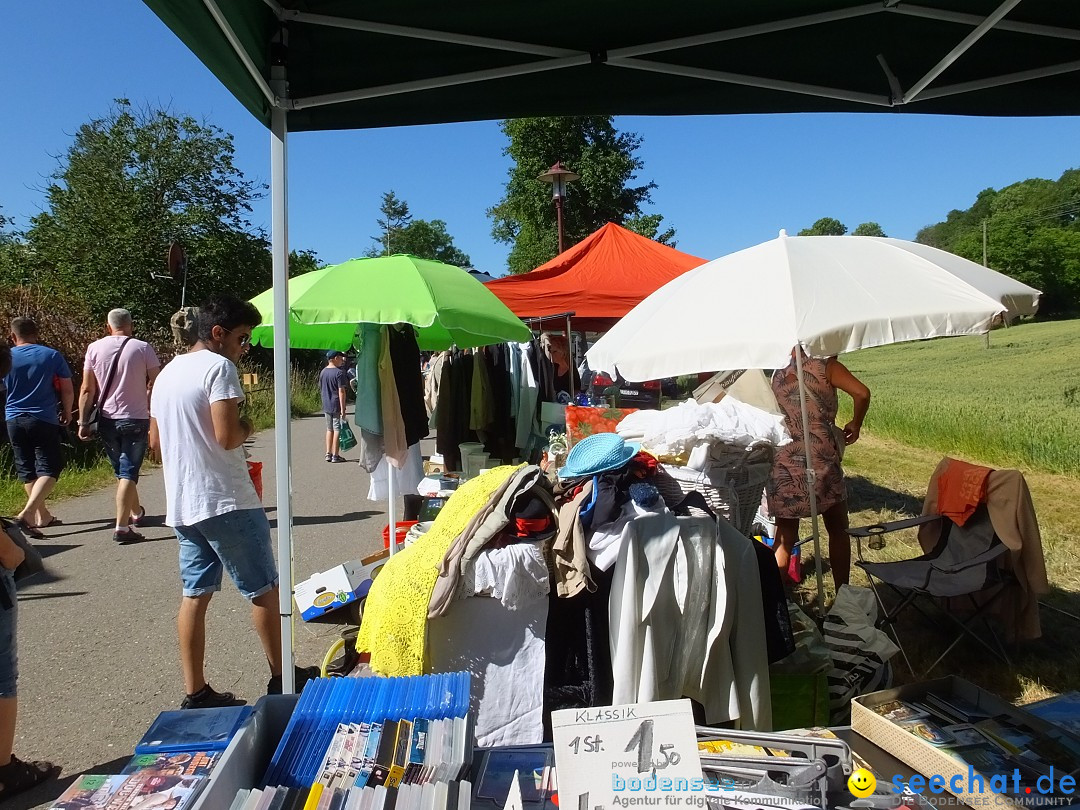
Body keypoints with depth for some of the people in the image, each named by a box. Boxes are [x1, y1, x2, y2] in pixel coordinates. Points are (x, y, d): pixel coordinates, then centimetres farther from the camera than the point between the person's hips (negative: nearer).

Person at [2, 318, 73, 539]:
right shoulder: (52, 355, -4)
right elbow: (67, 390, -2)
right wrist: (67, 413, 14)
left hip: (14, 420, 3)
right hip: (44, 420, -3)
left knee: (27, 471, 14)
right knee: (48, 469, -1)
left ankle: (43, 515, 22)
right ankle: (26, 514, -19)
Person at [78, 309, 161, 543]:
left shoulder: (94, 348, 1)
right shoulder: (142, 348, -6)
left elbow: (87, 389, -1)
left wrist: (83, 422, 4)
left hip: (107, 420, 3)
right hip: (136, 419, -3)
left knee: (121, 470, 19)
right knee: (128, 472, -2)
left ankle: (136, 512, 38)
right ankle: (122, 527, -9)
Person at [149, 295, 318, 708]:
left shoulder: (167, 373, 15)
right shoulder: (218, 366, -13)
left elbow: (155, 441, 21)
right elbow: (228, 436, -23)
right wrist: (248, 427, -3)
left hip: (182, 504, 8)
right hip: (226, 502, -8)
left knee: (195, 593, 11)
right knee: (263, 589, 5)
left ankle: (196, 693, 16)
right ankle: (281, 678, 17)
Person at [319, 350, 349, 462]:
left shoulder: (322, 372, 8)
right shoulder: (339, 372, -14)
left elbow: (321, 388, 16)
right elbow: (341, 391, -18)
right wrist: (343, 408, -18)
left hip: (326, 406, 7)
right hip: (336, 406, -7)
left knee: (329, 429, 15)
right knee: (337, 429, -1)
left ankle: (328, 454, 18)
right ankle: (335, 455, 1)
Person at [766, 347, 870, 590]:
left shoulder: (777, 375, 14)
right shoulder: (826, 366, 1)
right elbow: (862, 393, -12)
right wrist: (855, 424, 3)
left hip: (782, 465, 3)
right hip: (819, 460, -3)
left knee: (785, 538, 13)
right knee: (838, 530, 17)